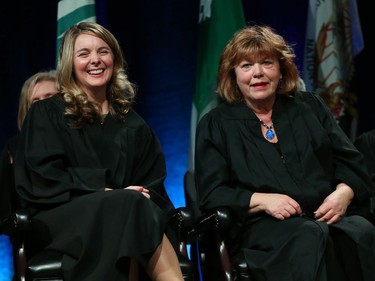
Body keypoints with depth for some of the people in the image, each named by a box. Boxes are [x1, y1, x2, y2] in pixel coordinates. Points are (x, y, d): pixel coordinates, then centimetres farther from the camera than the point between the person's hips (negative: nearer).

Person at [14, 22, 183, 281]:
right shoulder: (46, 113, 9)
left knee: (138, 203, -36)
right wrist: (104, 190, -14)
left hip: (123, 213, 3)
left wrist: (142, 198, -11)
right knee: (130, 205, -34)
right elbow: (44, 177, -4)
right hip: (63, 217, -3)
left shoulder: (132, 124, 20)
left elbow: (152, 184, 14)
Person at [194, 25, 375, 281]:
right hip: (261, 225, -3)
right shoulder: (216, 124, 12)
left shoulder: (310, 107, 20)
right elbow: (211, 193, 4)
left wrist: (344, 193, -8)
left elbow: (351, 162, 15)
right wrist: (261, 200, -13)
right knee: (311, 237, -38)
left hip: (327, 215, 3)